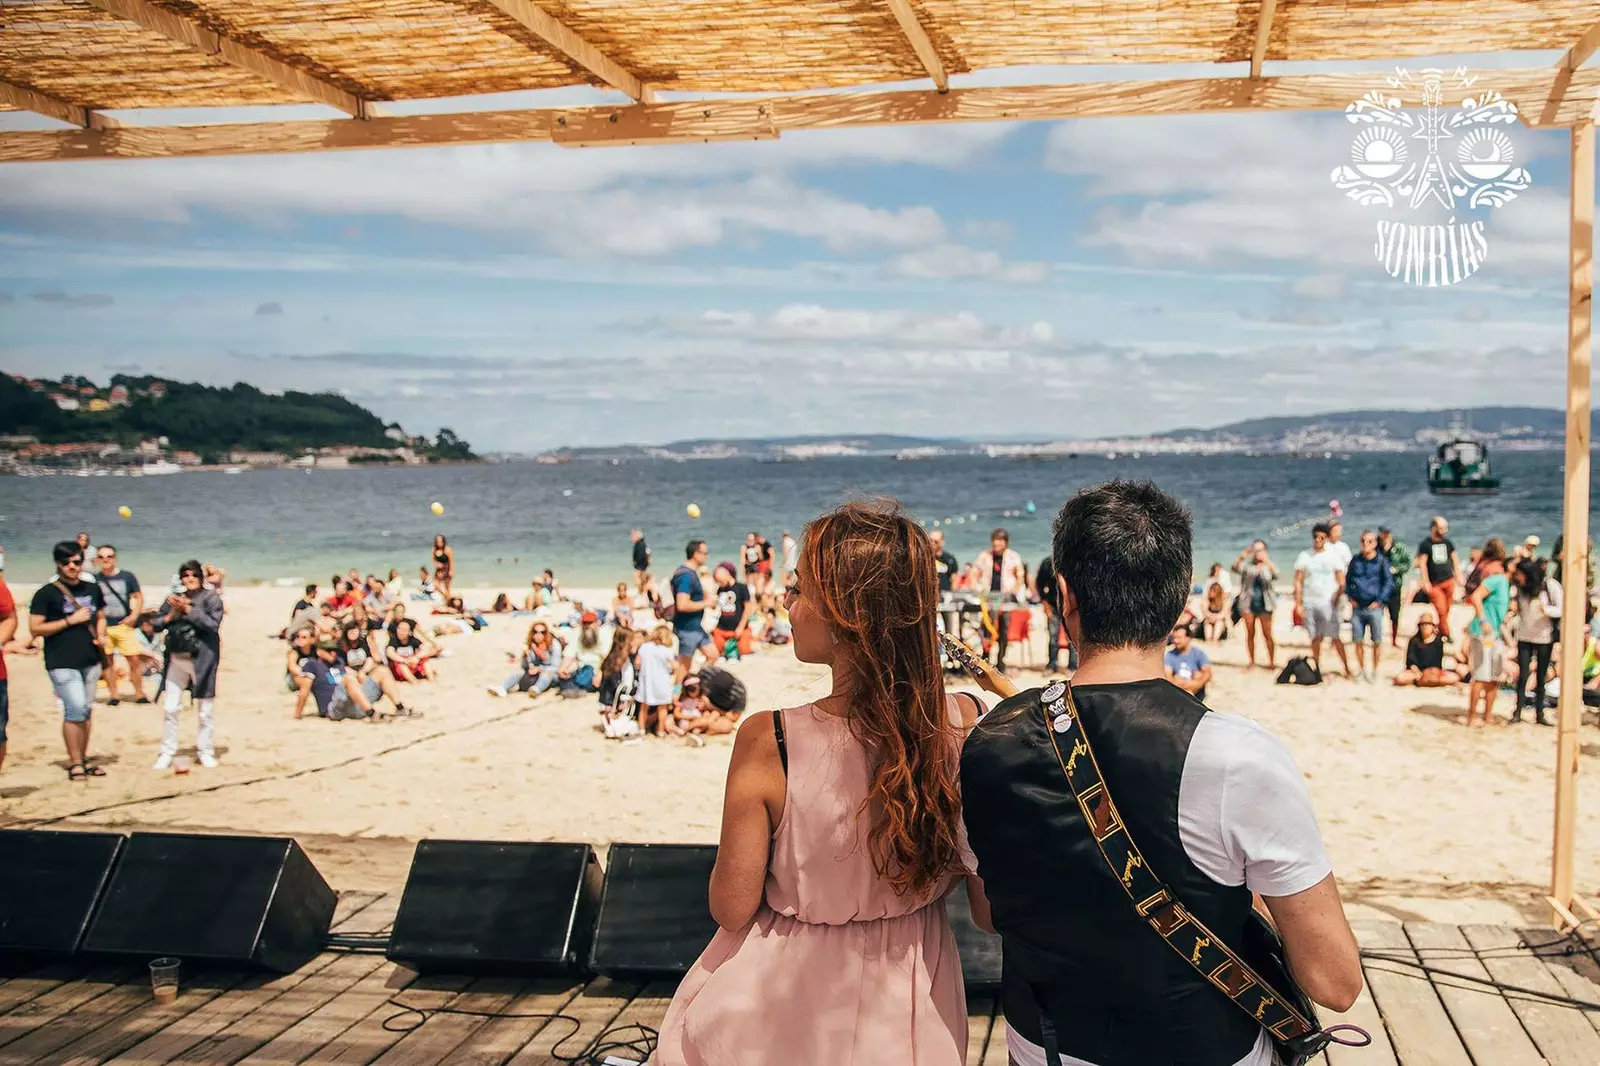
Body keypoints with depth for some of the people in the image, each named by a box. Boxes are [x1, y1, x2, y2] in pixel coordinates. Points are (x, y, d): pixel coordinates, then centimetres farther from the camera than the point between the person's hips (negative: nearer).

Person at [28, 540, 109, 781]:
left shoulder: (93, 589, 11)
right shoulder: (47, 594, -6)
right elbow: (35, 629, -9)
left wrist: (101, 636, 2)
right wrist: (70, 620, -15)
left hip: (90, 660, 6)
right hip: (62, 663, -6)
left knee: (86, 711, 10)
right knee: (75, 710, -13)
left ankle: (83, 759, 19)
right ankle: (75, 762, -2)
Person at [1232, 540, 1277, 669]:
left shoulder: (1267, 567, 3)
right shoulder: (1247, 566, 2)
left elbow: (1275, 575, -18)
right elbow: (1235, 567, -18)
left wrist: (1267, 561, -31)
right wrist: (1242, 556, -34)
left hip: (1264, 604, -1)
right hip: (1248, 603, 1)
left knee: (1267, 635, 0)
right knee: (1250, 634, 6)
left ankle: (1272, 662, 7)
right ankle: (1252, 662, 14)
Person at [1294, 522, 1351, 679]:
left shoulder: (1333, 557, 4)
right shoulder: (1304, 556, 6)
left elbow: (1342, 582, 2)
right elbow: (1298, 582, 6)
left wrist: (1336, 597, -13)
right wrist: (1298, 604, 0)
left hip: (1328, 602, -1)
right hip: (1310, 602, 2)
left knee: (1335, 637, -5)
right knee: (1316, 638, 4)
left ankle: (1347, 668, 0)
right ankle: (1317, 669, 10)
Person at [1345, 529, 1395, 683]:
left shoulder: (1381, 561, 0)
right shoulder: (1355, 561, 10)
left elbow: (1389, 582, 0)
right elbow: (1347, 580, 19)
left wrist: (1379, 601, -7)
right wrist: (1350, 597, 7)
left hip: (1374, 607, -3)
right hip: (1357, 607, 3)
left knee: (1377, 641, -2)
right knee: (1357, 641, 4)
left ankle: (1375, 671, 11)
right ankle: (1362, 671, 17)